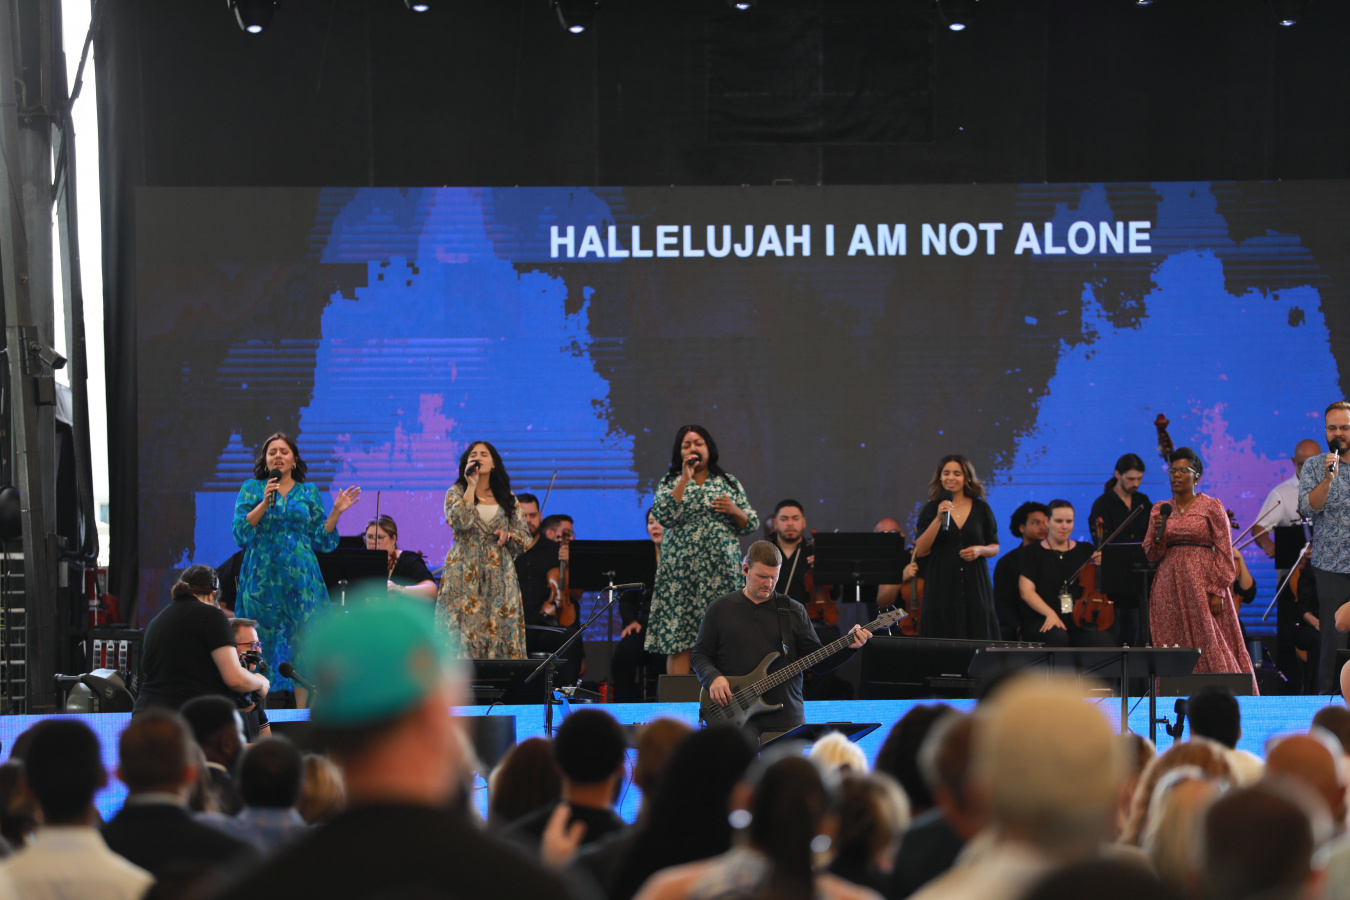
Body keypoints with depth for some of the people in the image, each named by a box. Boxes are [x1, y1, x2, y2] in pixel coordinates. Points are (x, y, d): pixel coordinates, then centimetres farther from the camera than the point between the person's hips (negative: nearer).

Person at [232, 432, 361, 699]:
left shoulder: (309, 492, 12)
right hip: (262, 579, -1)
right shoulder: (252, 489, 8)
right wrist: (265, 503, -13)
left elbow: (322, 540, 10)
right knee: (262, 647, -4)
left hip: (300, 580, 1)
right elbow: (241, 532, -4)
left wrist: (336, 512, -3)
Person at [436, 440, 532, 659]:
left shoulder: (507, 498, 14)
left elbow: (525, 536, 16)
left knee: (501, 630, -4)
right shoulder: (456, 493, 7)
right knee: (465, 628, -10)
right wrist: (471, 486, -9)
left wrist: (508, 535, -6)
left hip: (499, 574, 2)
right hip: (465, 573, -2)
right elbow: (459, 521, -14)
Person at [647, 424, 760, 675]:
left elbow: (751, 525, 14)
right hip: (682, 574, -1)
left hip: (722, 572, 1)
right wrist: (685, 478, -9)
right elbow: (664, 517, -9)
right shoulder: (671, 483, 10)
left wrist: (735, 511, -7)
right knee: (679, 644, -6)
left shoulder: (729, 483, 14)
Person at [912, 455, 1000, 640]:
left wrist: (980, 550, -8)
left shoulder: (981, 509, 8)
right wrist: (938, 519, -13)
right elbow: (921, 550, -4)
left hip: (975, 586, 1)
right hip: (941, 586, -1)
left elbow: (995, 547, 14)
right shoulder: (931, 509, 5)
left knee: (977, 639, -5)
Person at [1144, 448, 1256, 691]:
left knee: (1209, 646, -8)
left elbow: (1224, 552, -4)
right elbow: (1151, 555, 13)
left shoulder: (1211, 507, 0)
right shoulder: (1159, 510, 12)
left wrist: (1218, 591, -12)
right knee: (1173, 649, -1)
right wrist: (1158, 532, -7)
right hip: (1169, 586, 4)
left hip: (1202, 582, -4)